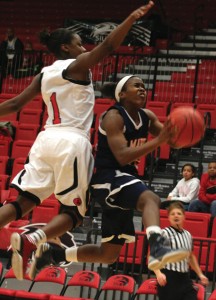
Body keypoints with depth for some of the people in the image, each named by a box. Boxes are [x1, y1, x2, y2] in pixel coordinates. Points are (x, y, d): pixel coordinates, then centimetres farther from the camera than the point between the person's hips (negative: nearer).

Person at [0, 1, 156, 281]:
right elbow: (107, 47, -17)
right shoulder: (77, 65, -2)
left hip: (46, 139, 6)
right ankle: (29, 241, -24)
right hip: (72, 142, -6)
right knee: (73, 211, 1)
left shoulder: (43, 74, 16)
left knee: (23, 201, 6)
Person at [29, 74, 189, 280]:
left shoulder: (147, 117, 9)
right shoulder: (114, 117, -13)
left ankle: (49, 252, 27)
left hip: (125, 180, 9)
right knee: (151, 199, -38)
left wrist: (173, 132, -14)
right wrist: (158, 140, -32)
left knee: (108, 254, 15)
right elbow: (122, 157, -24)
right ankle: (157, 249, -62)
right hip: (108, 178, -9)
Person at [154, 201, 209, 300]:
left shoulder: (187, 235, 11)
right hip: (168, 278, -6)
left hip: (185, 278, 6)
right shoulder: (164, 233, -9)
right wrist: (158, 273, -30)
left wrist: (200, 274, 27)